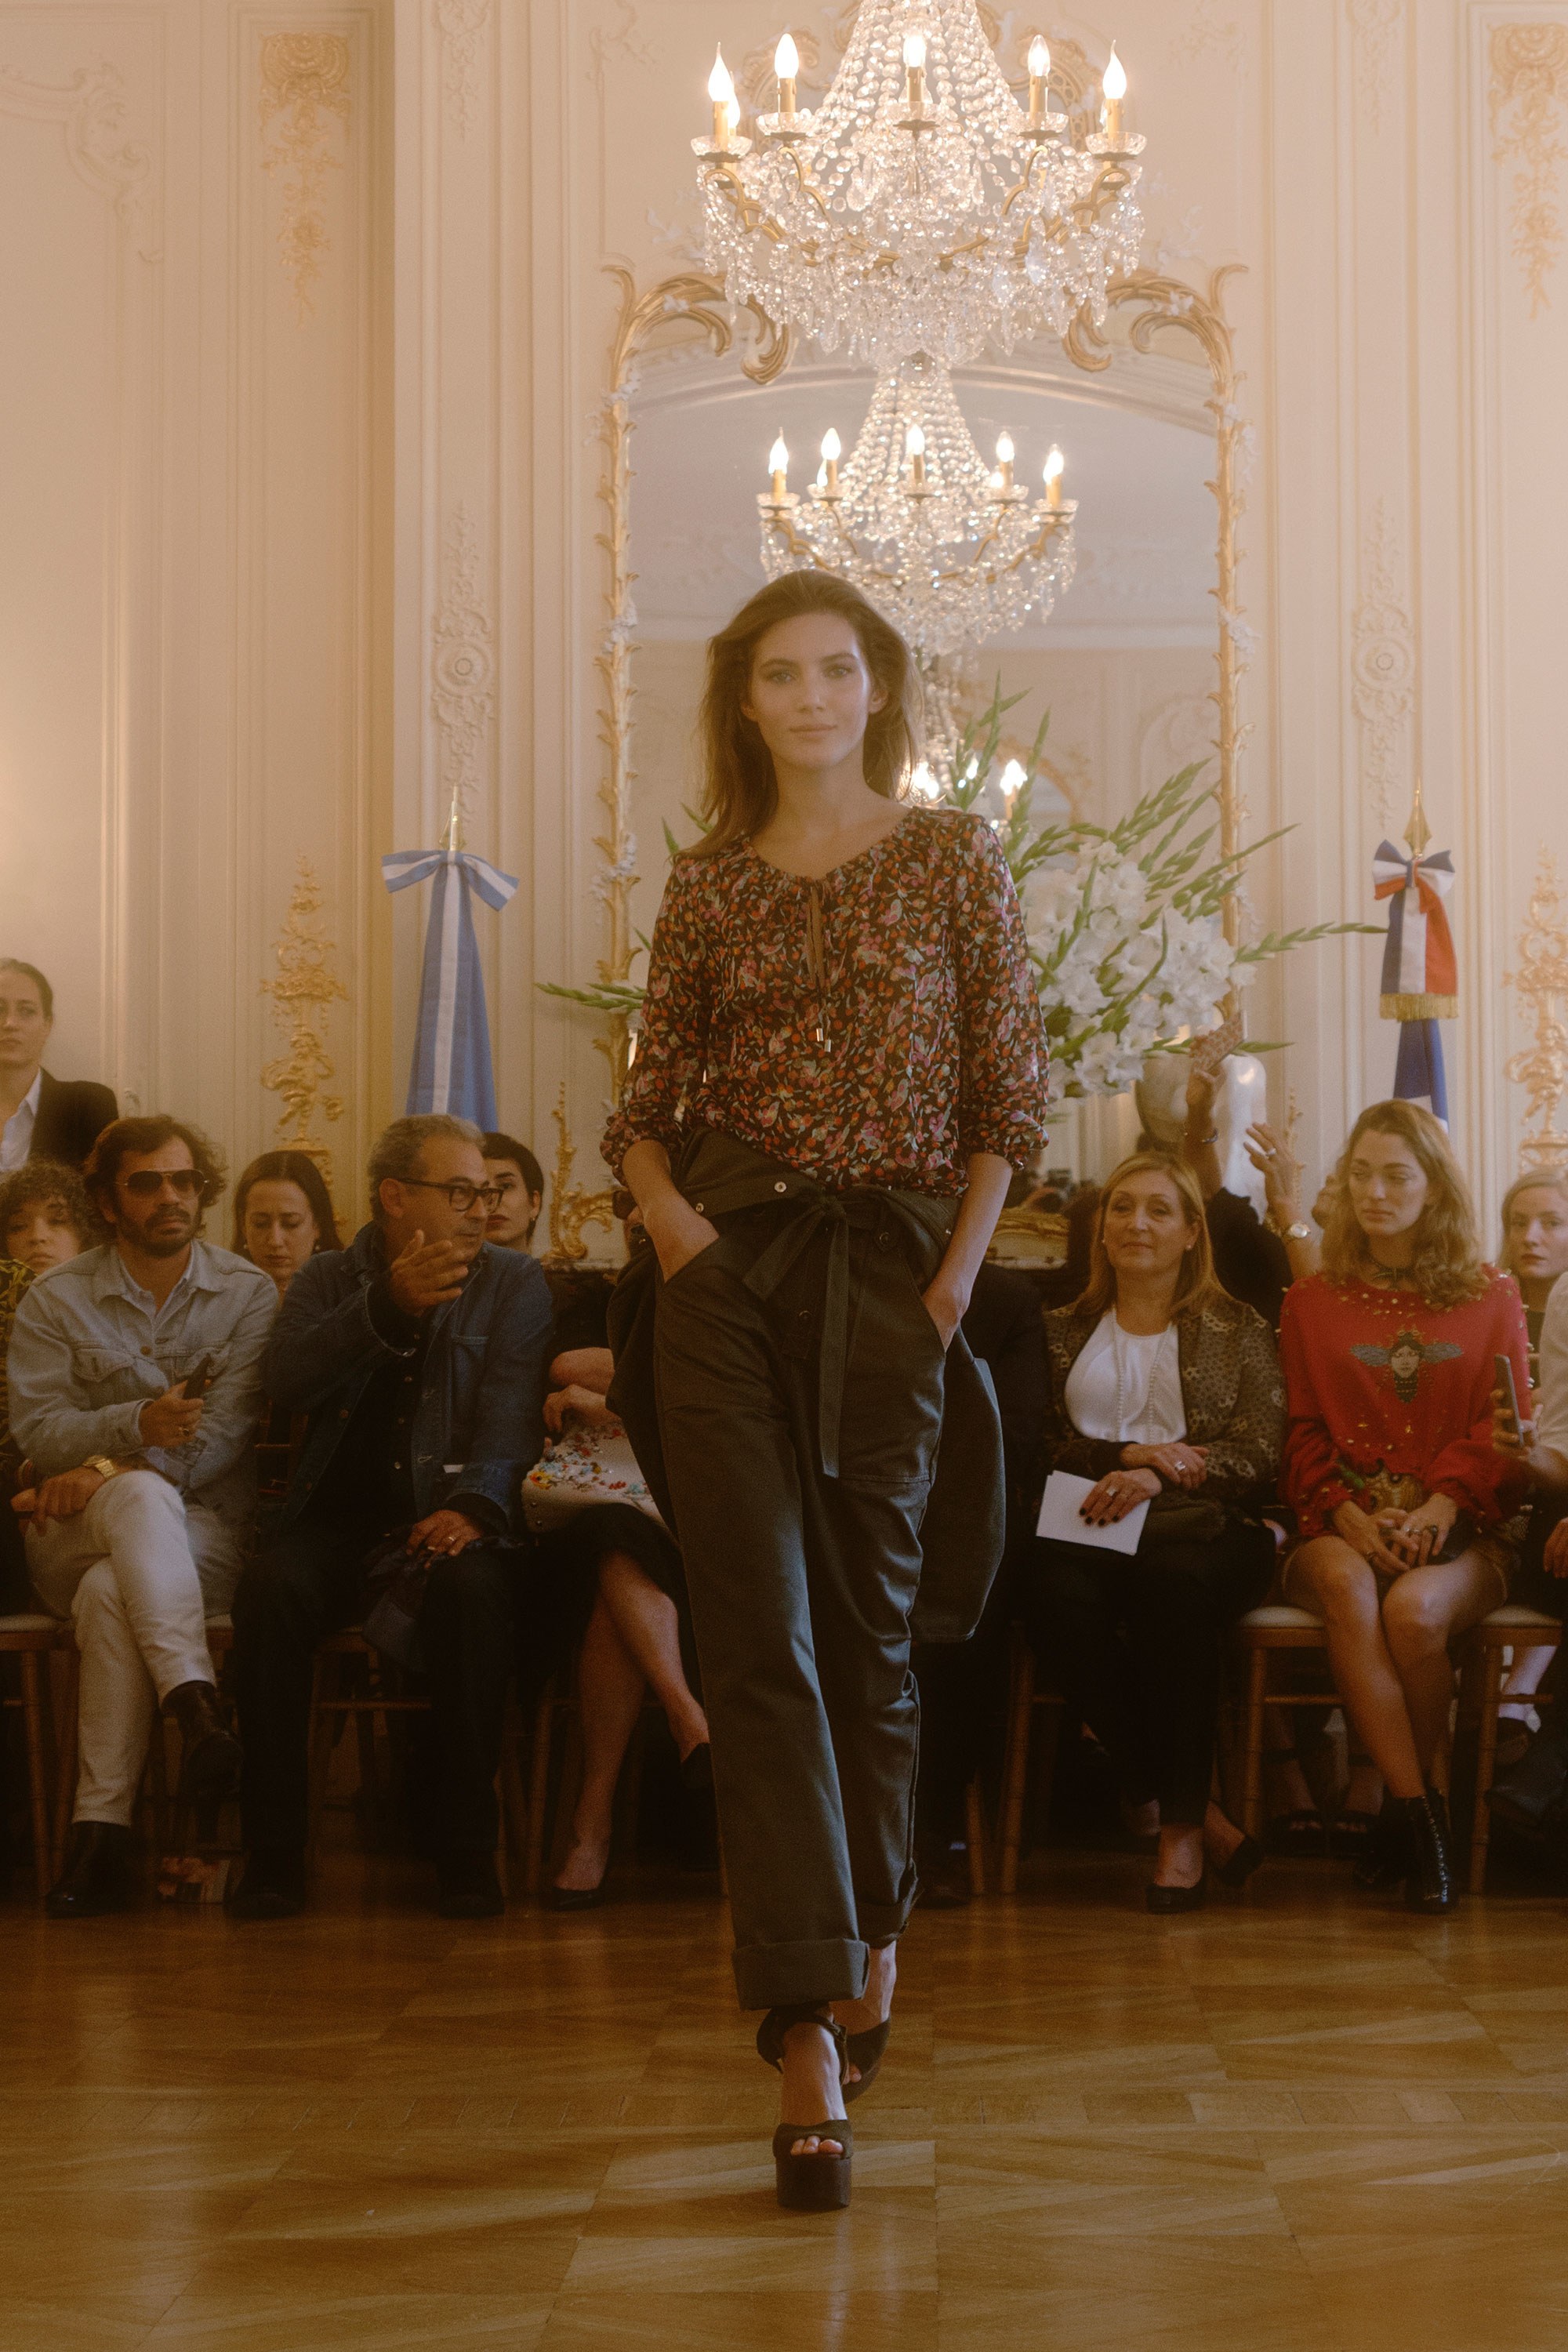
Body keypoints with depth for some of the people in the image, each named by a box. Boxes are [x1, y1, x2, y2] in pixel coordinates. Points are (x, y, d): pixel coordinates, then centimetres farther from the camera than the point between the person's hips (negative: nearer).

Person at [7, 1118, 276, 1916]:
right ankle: (197, 1706, -50)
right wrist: (136, 1424, -25)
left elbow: (223, 1436, -7)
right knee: (143, 1495, -37)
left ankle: (102, 1828, -37)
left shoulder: (247, 1294, 5)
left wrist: (102, 1470, -18)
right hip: (74, 1541, 0)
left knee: (112, 1590, -35)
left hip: (206, 1531, 0)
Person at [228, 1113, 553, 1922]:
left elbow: (510, 1411, -3)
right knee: (271, 1587, -31)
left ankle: (468, 1852, -28)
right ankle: (273, 1850, -24)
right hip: (341, 1516, 1)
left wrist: (473, 1505, -23)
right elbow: (286, 1382, -4)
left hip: (448, 1517, -1)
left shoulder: (515, 1284, 12)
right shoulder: (327, 1278, 15)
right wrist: (387, 1304, -18)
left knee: (470, 1589, -35)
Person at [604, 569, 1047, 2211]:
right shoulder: (707, 886, 10)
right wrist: (666, 1212, -5)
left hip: (888, 1266, -1)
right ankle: (807, 2041, -10)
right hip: (725, 1273, 1)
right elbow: (648, 1100, 14)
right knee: (756, 1638, -8)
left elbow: (1009, 1089, 3)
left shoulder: (952, 859, 5)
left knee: (867, 1624, 7)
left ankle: (873, 1936, 34)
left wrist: (960, 1269, -6)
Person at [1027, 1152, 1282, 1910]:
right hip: (1089, 1526, 2)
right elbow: (1040, 1447, 11)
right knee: (1062, 1596, -35)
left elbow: (1258, 1453, 3)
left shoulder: (1238, 1329, 16)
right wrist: (1126, 1454, -7)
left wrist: (1158, 1475, -12)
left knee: (1173, 1584, -38)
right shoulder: (1065, 1330, 22)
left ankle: (1179, 1826, -31)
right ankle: (1200, 1813, -28)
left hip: (1202, 1527, -1)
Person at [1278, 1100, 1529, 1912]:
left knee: (1415, 1608, -35)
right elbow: (1303, 1434, 11)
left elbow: (1500, 1430, 5)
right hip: (1340, 1527, 1)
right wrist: (1348, 1516, -9)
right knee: (1347, 1589, -36)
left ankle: (1401, 1808, -16)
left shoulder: (1491, 1300, 14)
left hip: (1457, 1534, -1)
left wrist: (1439, 1510, -13)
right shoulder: (1313, 1302, 17)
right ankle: (1420, 1813, -35)